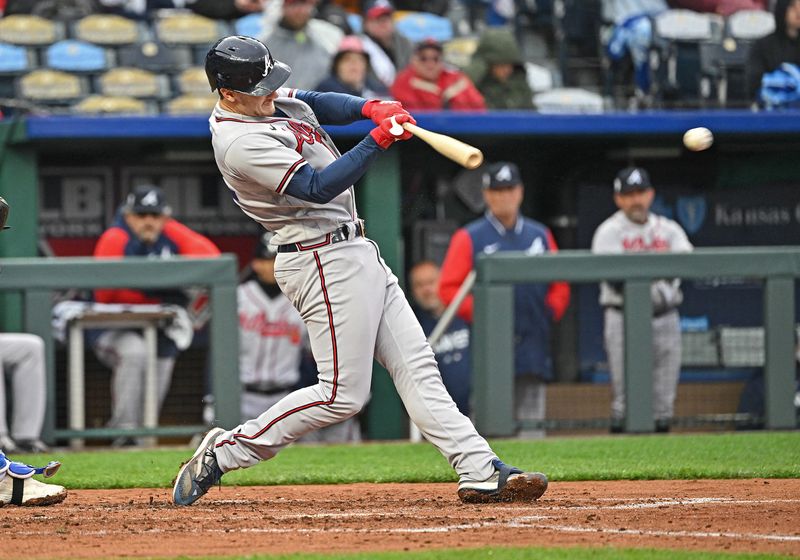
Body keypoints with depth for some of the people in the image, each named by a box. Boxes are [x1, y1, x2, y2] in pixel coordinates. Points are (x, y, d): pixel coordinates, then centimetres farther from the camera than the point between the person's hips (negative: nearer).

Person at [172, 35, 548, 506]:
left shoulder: (266, 98, 7)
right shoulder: (243, 144, -22)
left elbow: (320, 104, 17)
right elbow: (317, 187, -25)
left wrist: (371, 108, -3)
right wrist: (378, 141, -29)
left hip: (354, 252, 10)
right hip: (326, 263, -10)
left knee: (416, 366, 5)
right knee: (343, 394, -6)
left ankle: (481, 471, 4)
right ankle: (226, 451, 3)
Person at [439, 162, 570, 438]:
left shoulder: (541, 236, 15)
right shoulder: (469, 238, 3)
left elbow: (560, 284, 19)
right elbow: (449, 288, -1)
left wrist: (550, 312, 4)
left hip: (534, 348, 4)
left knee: (531, 424, 2)